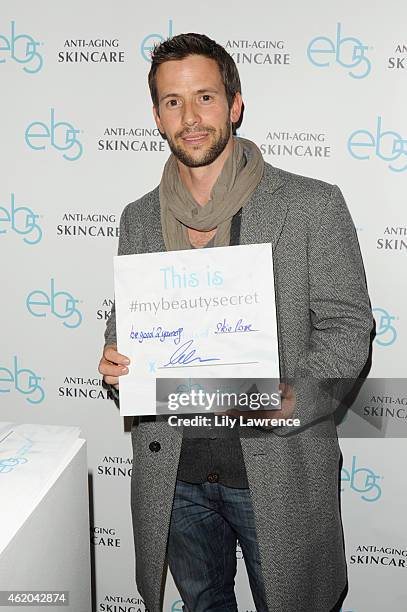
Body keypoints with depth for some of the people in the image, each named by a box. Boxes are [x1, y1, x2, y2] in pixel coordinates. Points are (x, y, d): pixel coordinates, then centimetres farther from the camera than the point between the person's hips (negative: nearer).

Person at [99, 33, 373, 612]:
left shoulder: (313, 205, -7)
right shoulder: (138, 218, 5)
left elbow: (347, 326, -7)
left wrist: (294, 398, -23)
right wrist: (115, 361, -8)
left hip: (278, 464, -3)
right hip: (172, 469, 4)